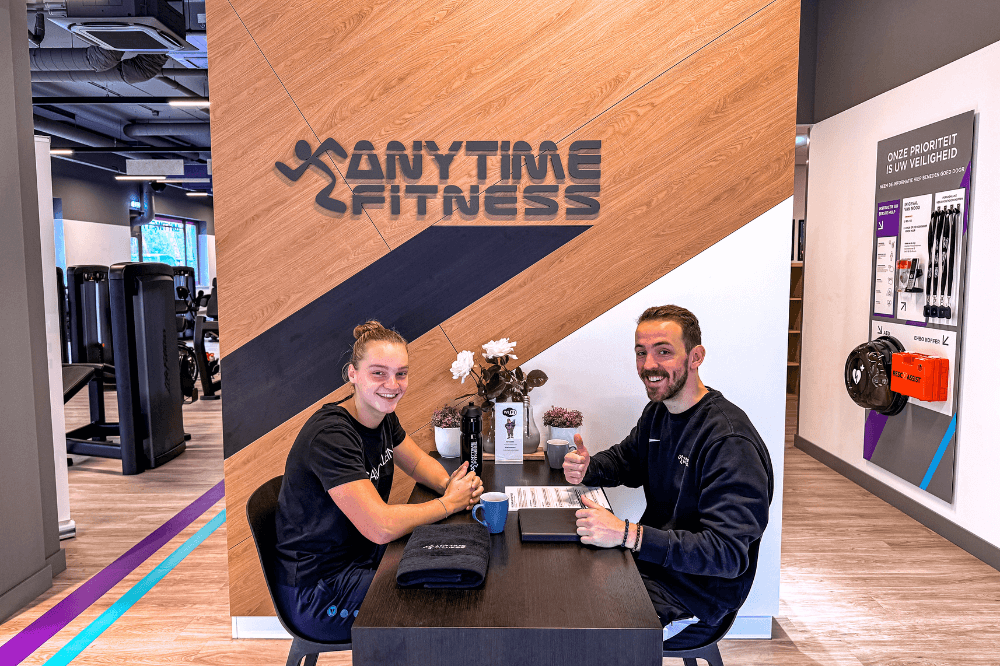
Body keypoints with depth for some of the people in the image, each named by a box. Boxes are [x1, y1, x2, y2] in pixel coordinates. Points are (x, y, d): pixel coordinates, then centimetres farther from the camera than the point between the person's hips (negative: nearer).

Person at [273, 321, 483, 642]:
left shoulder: (383, 416, -1)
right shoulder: (331, 435, -28)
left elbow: (418, 461, 14)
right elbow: (381, 527, -33)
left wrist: (449, 483, -8)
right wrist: (449, 502, -19)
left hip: (363, 557, 8)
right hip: (318, 593, -8)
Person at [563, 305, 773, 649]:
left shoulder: (731, 442, -25)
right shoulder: (657, 413, 4)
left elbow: (727, 553, -30)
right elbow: (625, 460, 22)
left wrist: (627, 534, -37)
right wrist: (587, 468, -2)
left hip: (689, 600, -8)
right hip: (649, 562, 8)